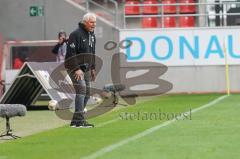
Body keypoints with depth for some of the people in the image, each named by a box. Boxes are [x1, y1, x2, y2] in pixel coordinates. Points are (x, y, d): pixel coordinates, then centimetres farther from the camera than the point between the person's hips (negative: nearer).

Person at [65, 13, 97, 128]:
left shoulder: (92, 35, 14)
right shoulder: (76, 34, -16)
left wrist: (93, 68, 19)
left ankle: (75, 121, 14)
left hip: (85, 69, 9)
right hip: (74, 68, -9)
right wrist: (77, 69, -24)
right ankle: (79, 120, -24)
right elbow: (71, 53, -21)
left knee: (86, 94, 8)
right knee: (81, 89, -21)